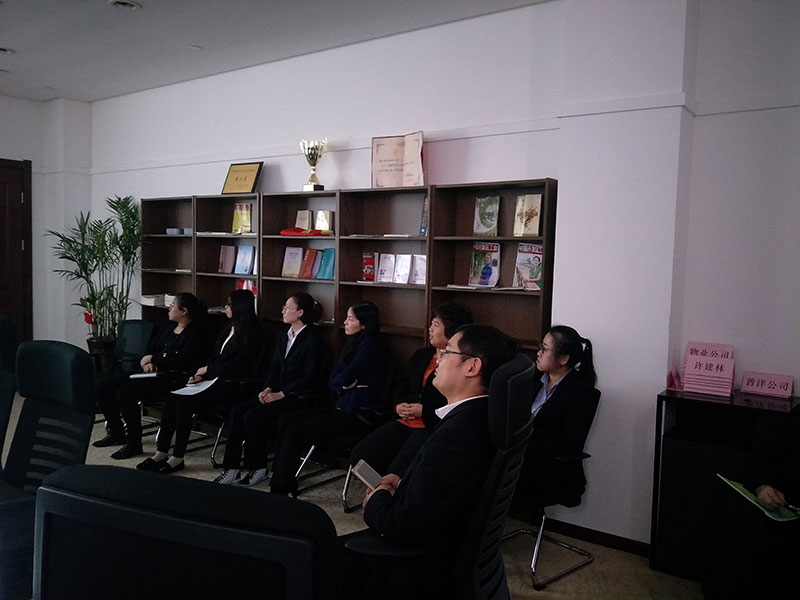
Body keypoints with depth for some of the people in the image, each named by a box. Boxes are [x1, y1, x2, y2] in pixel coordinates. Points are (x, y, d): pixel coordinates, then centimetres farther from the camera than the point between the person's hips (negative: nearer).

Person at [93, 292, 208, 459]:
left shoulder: (195, 333, -9)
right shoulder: (169, 328, 18)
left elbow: (182, 362, -20)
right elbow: (150, 349, 22)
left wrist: (153, 359, -11)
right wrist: (147, 363, -1)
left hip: (173, 379, -9)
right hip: (153, 373, 9)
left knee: (125, 392, -29)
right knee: (104, 387, 2)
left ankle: (134, 444, -17)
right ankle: (116, 433, 16)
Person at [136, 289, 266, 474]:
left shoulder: (253, 334, -9)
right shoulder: (229, 330, 18)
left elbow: (237, 366, -15)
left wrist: (207, 370, -7)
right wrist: (199, 375, 1)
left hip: (230, 384, -8)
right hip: (213, 379, 8)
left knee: (185, 403, -23)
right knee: (171, 399, -11)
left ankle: (178, 458, -12)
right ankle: (161, 453, -9)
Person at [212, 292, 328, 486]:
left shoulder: (313, 341, -11)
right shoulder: (283, 337, 15)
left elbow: (311, 378, -15)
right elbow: (274, 367, 17)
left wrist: (281, 394, -16)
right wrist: (268, 388, -2)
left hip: (300, 397, -8)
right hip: (279, 393, 8)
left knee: (253, 417, -23)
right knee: (237, 412, -11)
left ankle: (258, 469, -5)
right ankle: (231, 469, -8)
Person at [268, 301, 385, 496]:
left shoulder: (370, 345, -12)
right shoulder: (354, 343, 17)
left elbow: (346, 377, -20)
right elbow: (332, 380, 13)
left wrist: (342, 380, 1)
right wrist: (343, 384, -6)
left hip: (357, 414, -10)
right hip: (343, 407, 10)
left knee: (295, 432, -15)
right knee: (285, 422, -1)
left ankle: (280, 488, -3)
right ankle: (281, 481, 0)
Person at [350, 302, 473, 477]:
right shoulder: (420, 356, 20)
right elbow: (402, 387, 25)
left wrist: (424, 410, -14)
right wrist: (398, 406, 4)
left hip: (434, 426, -8)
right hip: (406, 422, 8)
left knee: (397, 470, -27)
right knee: (359, 455, -6)